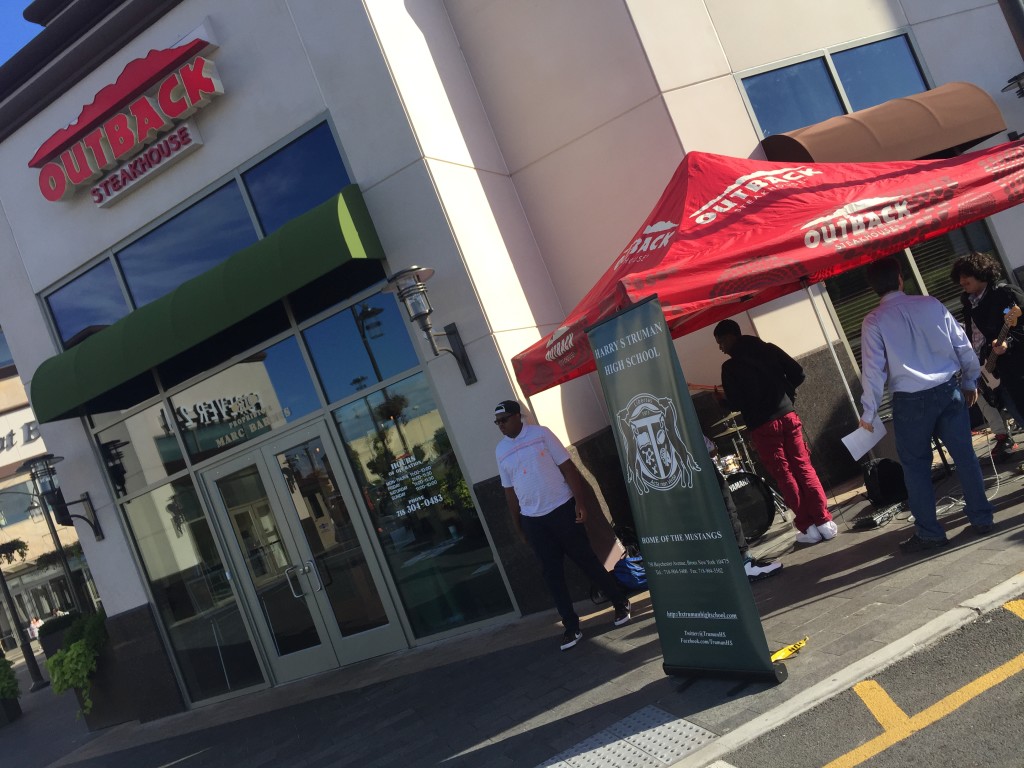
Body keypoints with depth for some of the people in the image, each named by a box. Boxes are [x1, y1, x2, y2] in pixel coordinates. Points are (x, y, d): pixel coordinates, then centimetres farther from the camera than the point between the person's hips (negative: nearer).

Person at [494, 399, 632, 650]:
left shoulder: (541, 434, -6)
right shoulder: (501, 451, 5)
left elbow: (567, 467, -6)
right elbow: (509, 489, 11)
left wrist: (580, 502, -12)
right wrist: (517, 524, 11)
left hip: (561, 509, -3)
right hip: (532, 519, 3)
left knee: (586, 559, 4)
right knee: (551, 572, 4)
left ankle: (621, 604, 21)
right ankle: (571, 626, 13)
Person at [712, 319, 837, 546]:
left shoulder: (730, 367, -8)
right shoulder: (769, 349, 6)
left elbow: (735, 404, -11)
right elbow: (798, 373, 4)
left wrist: (723, 398, 10)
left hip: (762, 426, -5)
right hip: (788, 416, 5)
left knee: (784, 476, 3)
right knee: (804, 468, 9)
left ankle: (808, 527, 6)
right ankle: (825, 522, 8)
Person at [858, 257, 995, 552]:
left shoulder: (874, 321, -6)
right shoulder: (931, 303, 3)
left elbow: (873, 369, -9)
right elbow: (962, 345, 6)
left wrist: (869, 412, -1)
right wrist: (970, 381, 19)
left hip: (911, 400, -3)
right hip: (949, 389, 3)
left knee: (916, 465, 8)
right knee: (964, 454, 13)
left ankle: (929, 532, 11)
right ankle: (982, 517, 21)